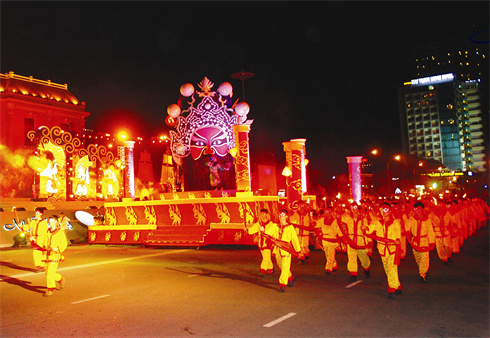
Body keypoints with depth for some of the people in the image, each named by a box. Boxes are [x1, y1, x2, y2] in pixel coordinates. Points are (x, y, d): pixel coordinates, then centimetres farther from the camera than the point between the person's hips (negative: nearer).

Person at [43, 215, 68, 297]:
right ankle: (60, 279, 35)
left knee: (50, 272, -11)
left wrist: (57, 248, -21)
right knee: (47, 272, 10)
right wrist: (44, 247, 2)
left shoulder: (60, 232, -4)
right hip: (47, 254, 7)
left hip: (55, 254, -7)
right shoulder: (48, 232, 14)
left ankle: (50, 290, -2)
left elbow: (64, 243, -5)